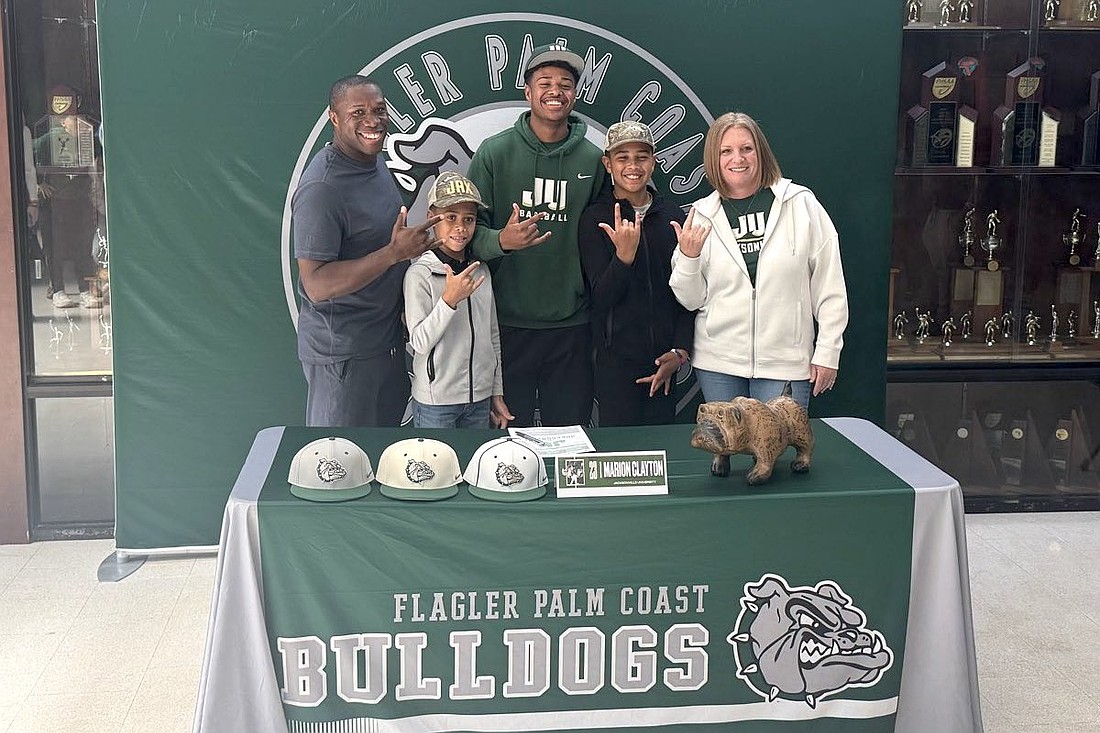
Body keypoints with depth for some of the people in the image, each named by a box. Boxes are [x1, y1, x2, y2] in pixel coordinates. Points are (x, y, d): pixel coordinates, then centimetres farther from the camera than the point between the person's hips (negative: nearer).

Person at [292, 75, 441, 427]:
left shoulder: (375, 162, 5)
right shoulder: (322, 188, -24)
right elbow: (316, 285, -28)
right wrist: (394, 252, -31)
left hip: (388, 339, 9)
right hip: (343, 351, -8)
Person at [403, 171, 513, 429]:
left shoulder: (480, 271, 6)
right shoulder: (420, 274, -12)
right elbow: (419, 342, -17)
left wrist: (497, 392, 13)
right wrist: (449, 299, -28)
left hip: (480, 398, 5)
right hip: (435, 402, -5)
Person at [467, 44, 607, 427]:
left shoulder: (592, 159, 4)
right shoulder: (495, 152, -2)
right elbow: (469, 229, -2)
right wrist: (500, 241, -24)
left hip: (572, 326, 2)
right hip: (508, 323, -2)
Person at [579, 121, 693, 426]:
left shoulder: (673, 217, 6)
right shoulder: (594, 219, -4)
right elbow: (603, 297, -10)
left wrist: (680, 350, -1)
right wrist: (624, 254, -26)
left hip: (664, 359, 3)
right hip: (616, 358, -3)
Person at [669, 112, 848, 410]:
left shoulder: (801, 203, -2)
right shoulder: (702, 215, 4)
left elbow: (830, 286, 0)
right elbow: (691, 300, 6)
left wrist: (827, 353, -1)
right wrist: (688, 257, -12)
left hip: (785, 363, -2)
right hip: (717, 364, 2)